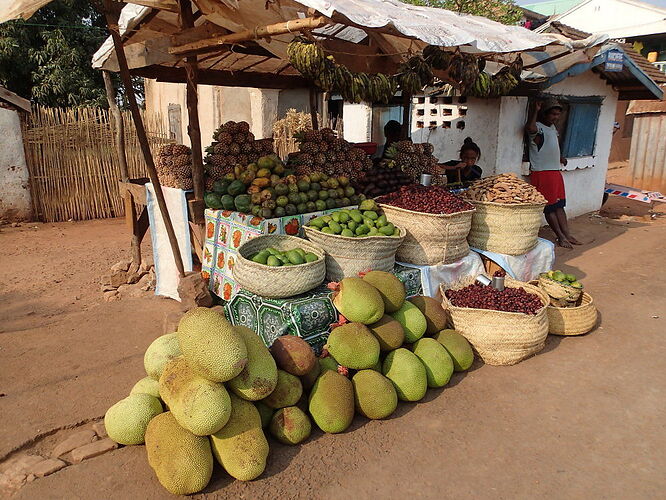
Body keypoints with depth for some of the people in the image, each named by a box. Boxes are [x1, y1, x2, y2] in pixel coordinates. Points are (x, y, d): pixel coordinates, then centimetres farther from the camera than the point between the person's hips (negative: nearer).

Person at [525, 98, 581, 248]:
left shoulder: (552, 127, 16)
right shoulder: (538, 128, -13)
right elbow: (530, 128, -40)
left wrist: (560, 157, 30)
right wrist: (536, 109, -31)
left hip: (555, 171, 9)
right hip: (542, 173, -9)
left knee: (559, 205, 11)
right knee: (550, 207, -1)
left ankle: (567, 234, 16)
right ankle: (561, 237, 6)